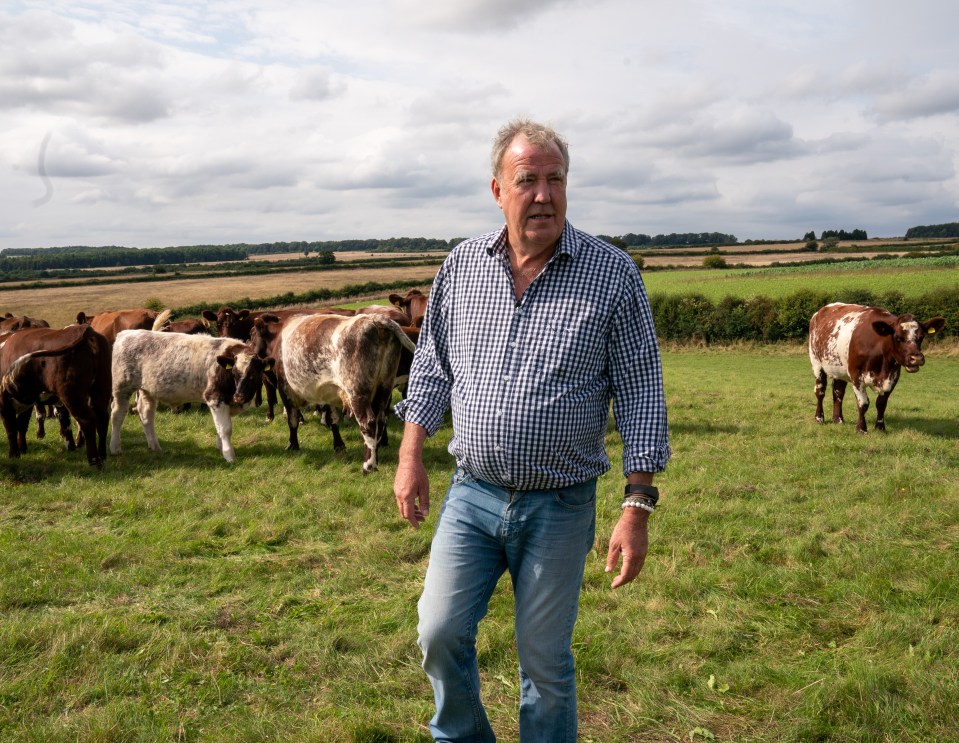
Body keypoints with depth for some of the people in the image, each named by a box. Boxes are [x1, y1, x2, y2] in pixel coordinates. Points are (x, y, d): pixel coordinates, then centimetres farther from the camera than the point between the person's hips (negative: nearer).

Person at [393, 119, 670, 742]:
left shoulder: (613, 273, -8)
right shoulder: (462, 266, 1)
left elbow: (640, 393, -8)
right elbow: (432, 367, 11)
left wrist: (638, 508, -12)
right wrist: (411, 457, 6)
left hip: (560, 505, -2)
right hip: (472, 492, 3)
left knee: (546, 661, 11)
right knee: (441, 635, 8)